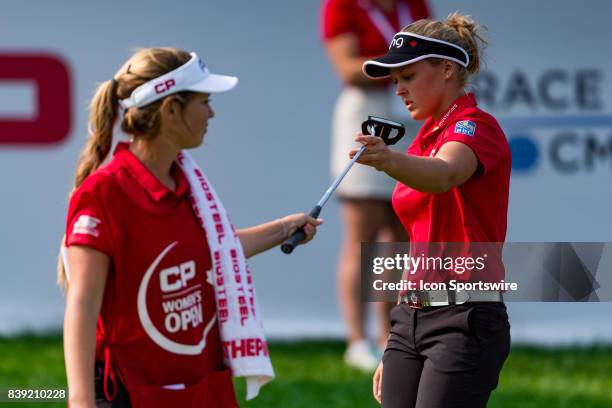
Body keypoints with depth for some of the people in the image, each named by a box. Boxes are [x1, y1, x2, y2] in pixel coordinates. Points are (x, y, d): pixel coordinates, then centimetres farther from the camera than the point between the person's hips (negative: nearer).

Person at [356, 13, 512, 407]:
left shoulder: (475, 126, -8)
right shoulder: (425, 138, 19)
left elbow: (443, 175, -33)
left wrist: (391, 161, -54)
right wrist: (394, 352, 21)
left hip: (465, 319, -9)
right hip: (412, 316, 9)